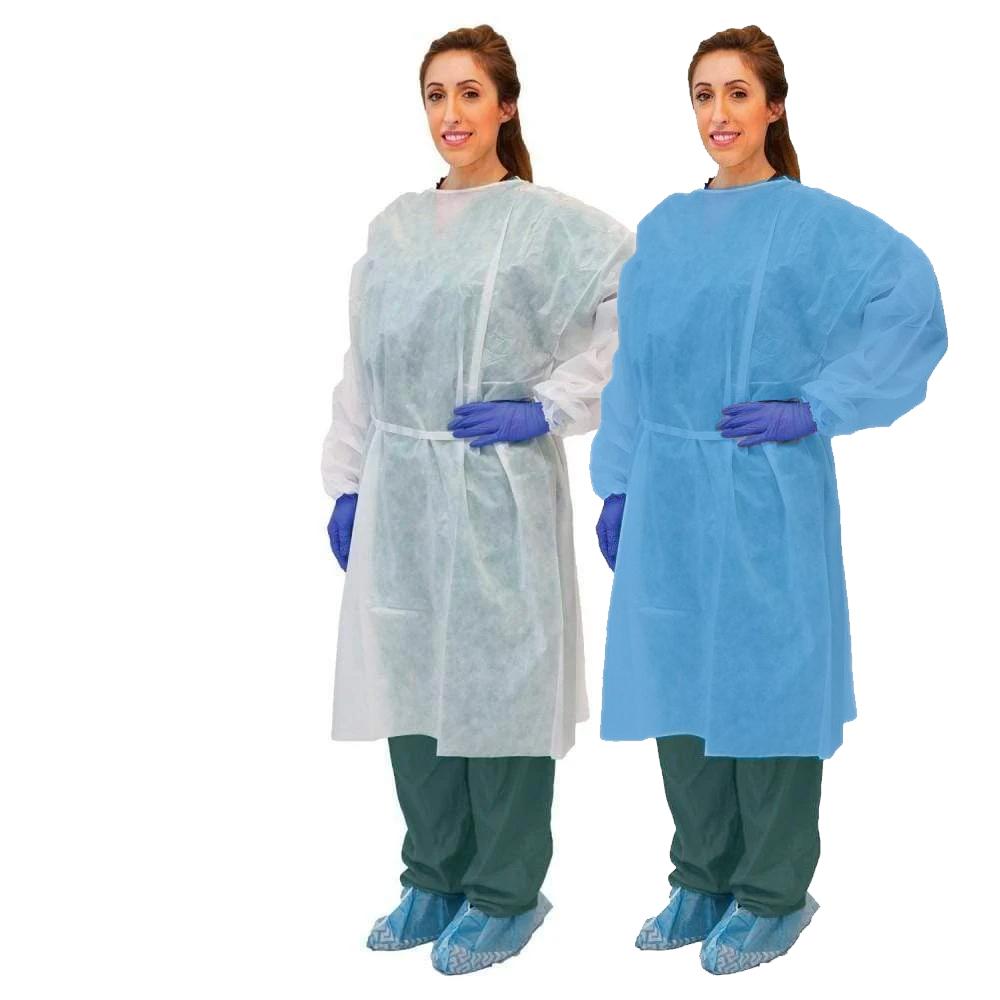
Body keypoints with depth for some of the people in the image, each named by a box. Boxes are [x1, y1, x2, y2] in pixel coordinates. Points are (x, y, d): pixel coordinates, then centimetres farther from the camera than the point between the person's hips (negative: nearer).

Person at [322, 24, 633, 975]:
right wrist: (346, 484, 11)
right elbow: (362, 365, 14)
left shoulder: (547, 222, -4)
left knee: (497, 678, 1)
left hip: (498, 488, -5)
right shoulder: (394, 226, 12)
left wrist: (551, 406, -11)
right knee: (410, 676, 10)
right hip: (400, 490, 5)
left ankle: (505, 894, 16)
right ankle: (435, 878, 26)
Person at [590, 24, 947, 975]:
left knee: (765, 679, 3)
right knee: (678, 681, 11)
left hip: (767, 498, -5)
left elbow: (914, 309, -16)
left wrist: (815, 408, -17)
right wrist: (616, 487, 12)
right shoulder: (662, 230, 11)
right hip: (668, 501, 5)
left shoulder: (816, 222, -5)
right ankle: (703, 879, 26)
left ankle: (772, 894, 18)